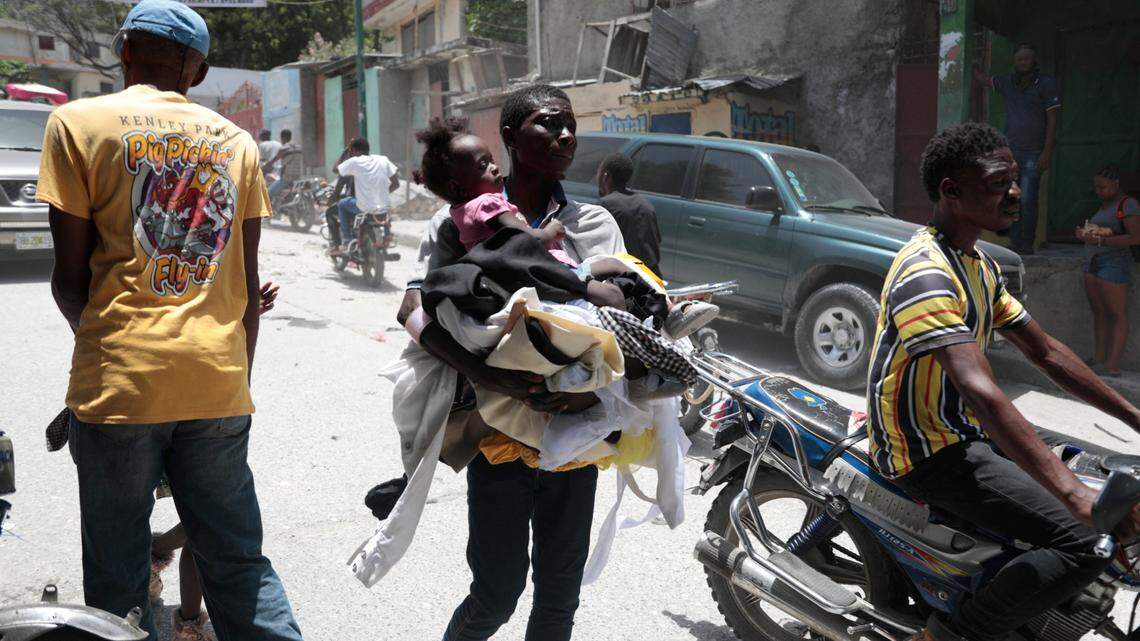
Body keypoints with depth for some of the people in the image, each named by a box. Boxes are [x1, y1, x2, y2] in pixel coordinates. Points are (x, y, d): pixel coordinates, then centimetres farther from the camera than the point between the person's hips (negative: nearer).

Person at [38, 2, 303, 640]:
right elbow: (249, 282, 8)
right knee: (240, 561, 12)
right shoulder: (236, 140, 10)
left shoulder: (78, 122, 2)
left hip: (121, 384, -3)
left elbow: (70, 278, -1)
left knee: (119, 579, 10)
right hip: (221, 384, 3)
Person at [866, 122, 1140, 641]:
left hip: (965, 433, 10)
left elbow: (1045, 351, 16)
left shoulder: (980, 266, 10)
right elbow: (980, 392, -35)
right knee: (1084, 541, -19)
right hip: (925, 452, -10)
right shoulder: (925, 274, -24)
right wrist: (1073, 494, -41)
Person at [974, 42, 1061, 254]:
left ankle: (1027, 245, -5)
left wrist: (1047, 152, -11)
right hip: (1010, 151, 5)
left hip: (1033, 154, -4)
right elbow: (983, 79, 28)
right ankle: (1015, 244, 6)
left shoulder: (1047, 84, -1)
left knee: (1027, 201, -10)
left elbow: (1052, 120, -5)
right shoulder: (1008, 82, 12)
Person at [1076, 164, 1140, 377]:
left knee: (1117, 314, -6)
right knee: (1098, 312, 7)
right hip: (1093, 261, 9)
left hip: (1114, 263, -9)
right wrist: (1084, 233, 6)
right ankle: (1099, 357, 11)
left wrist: (1101, 241, -21)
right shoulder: (1105, 204, 19)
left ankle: (1113, 365, -7)